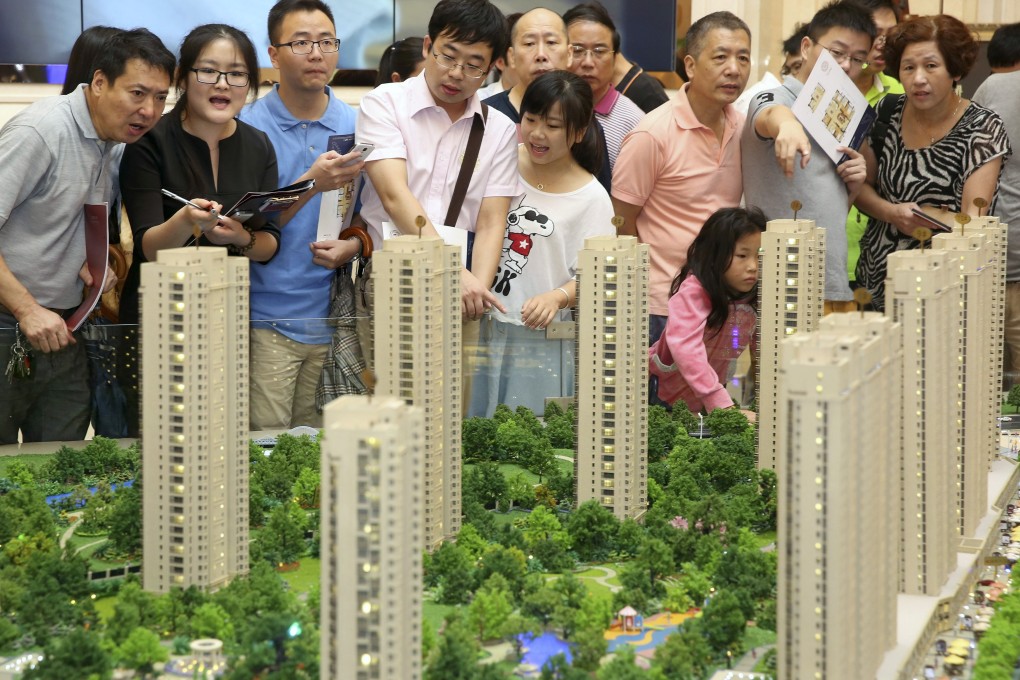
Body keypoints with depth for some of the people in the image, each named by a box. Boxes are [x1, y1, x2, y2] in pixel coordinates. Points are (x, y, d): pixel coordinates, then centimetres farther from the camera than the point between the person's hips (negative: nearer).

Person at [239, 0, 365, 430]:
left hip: (333, 320, 3)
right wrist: (310, 184, -18)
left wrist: (355, 245, -8)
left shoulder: (357, 126, 8)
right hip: (267, 322, -3)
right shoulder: (248, 128, -3)